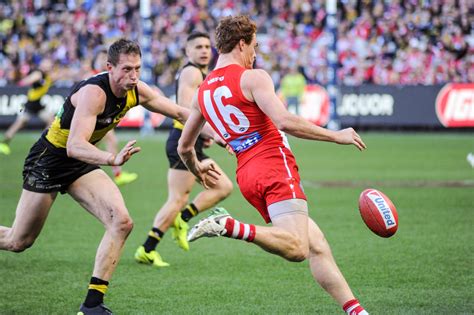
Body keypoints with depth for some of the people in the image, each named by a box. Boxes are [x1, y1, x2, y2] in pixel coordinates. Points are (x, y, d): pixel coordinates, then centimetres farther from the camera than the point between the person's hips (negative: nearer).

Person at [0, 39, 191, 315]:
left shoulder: (137, 91, -8)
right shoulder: (94, 93, -31)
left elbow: (180, 113, 7)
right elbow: (74, 146, -42)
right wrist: (112, 159, -58)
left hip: (81, 164, 7)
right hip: (48, 161, -7)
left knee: (121, 222, -15)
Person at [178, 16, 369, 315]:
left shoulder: (203, 91, 17)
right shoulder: (252, 77, -6)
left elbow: (184, 147, 24)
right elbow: (284, 121, -20)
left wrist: (198, 171, 46)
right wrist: (336, 136, -11)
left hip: (247, 174, 9)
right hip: (275, 167, -9)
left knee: (317, 245, 9)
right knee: (297, 249, -22)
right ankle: (229, 226, -32)